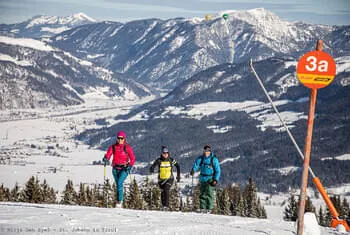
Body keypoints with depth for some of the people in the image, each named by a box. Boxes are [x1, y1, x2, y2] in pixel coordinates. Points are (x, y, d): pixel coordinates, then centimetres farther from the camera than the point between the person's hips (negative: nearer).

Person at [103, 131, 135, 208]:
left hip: (124, 169, -4)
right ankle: (119, 200, 24)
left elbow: (132, 158, 1)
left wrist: (130, 165, -15)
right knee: (118, 185, 11)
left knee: (119, 183, -20)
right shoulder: (113, 147, 5)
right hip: (115, 169, 4)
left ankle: (120, 200, -16)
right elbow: (108, 154, -4)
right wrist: (105, 158, -26)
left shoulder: (127, 147, -2)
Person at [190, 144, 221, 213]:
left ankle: (209, 208, -14)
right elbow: (196, 164, -8)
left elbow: (218, 170, -5)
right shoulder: (200, 158, 4)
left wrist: (216, 180, -14)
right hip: (202, 179, 4)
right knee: (202, 194, 7)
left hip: (210, 179, -4)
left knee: (209, 193, -14)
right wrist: (193, 170, -30)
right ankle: (202, 208, 13)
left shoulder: (214, 159, -7)